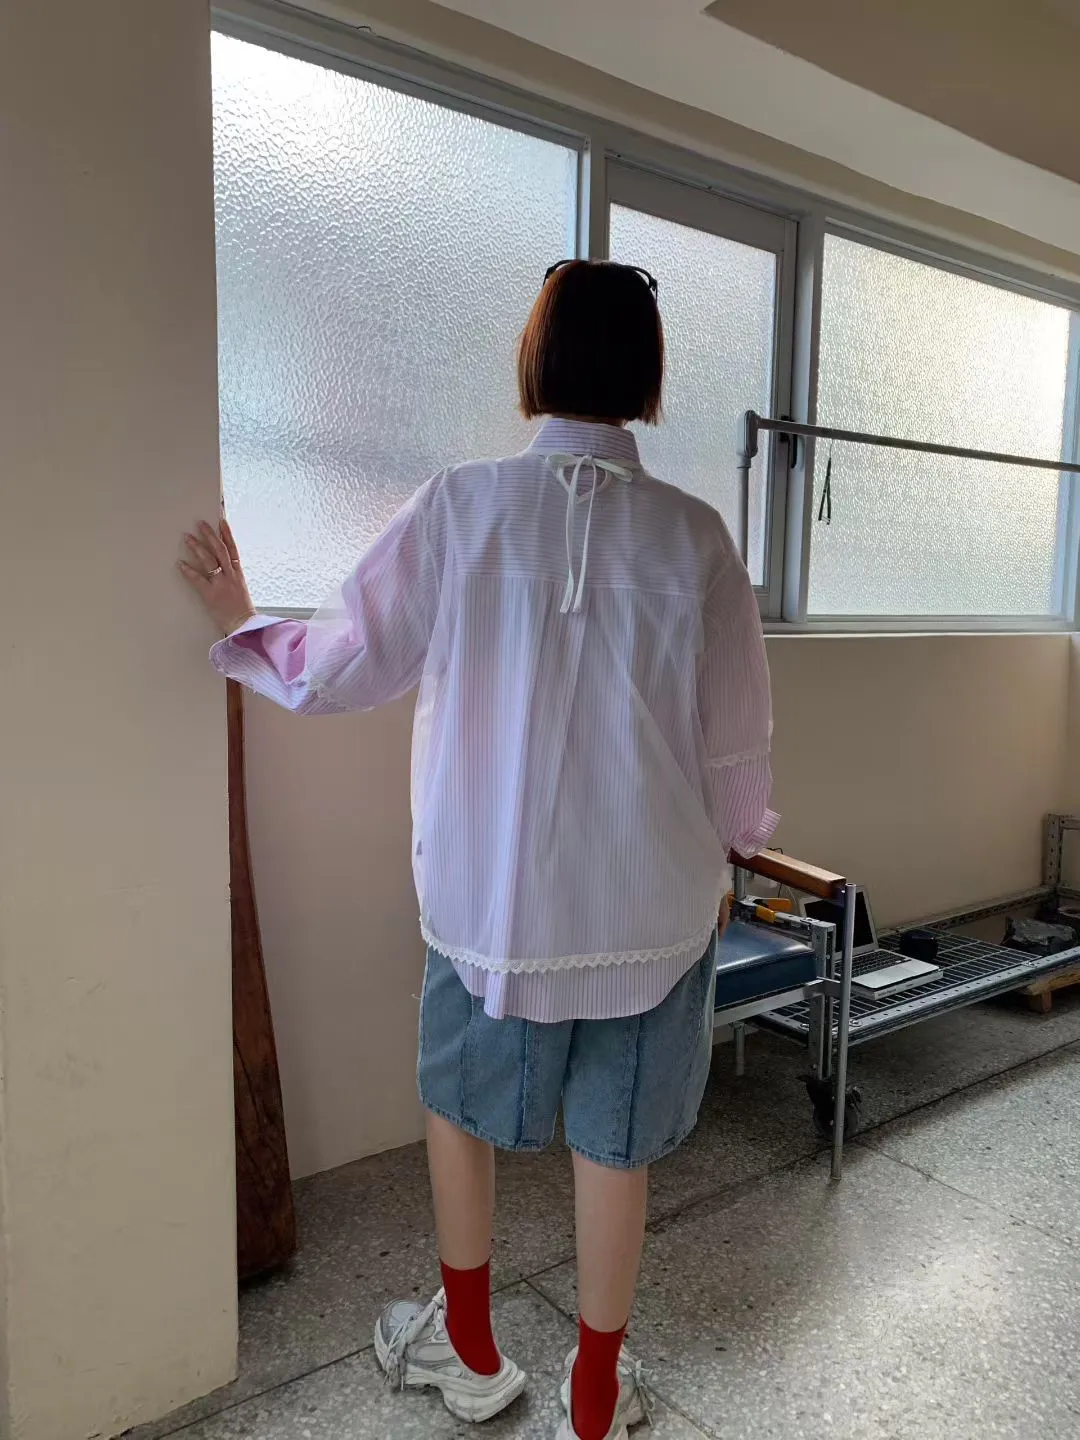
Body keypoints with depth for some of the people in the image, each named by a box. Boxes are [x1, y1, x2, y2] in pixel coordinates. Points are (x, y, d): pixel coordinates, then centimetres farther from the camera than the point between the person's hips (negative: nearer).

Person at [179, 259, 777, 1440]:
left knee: (462, 1101, 24)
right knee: (613, 1144, 16)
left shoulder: (460, 507, -12)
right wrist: (734, 840, 16)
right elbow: (736, 747, -4)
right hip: (650, 906, 1)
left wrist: (240, 624, 13)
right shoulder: (694, 536, -8)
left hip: (491, 898, 0)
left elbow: (337, 671, -7)